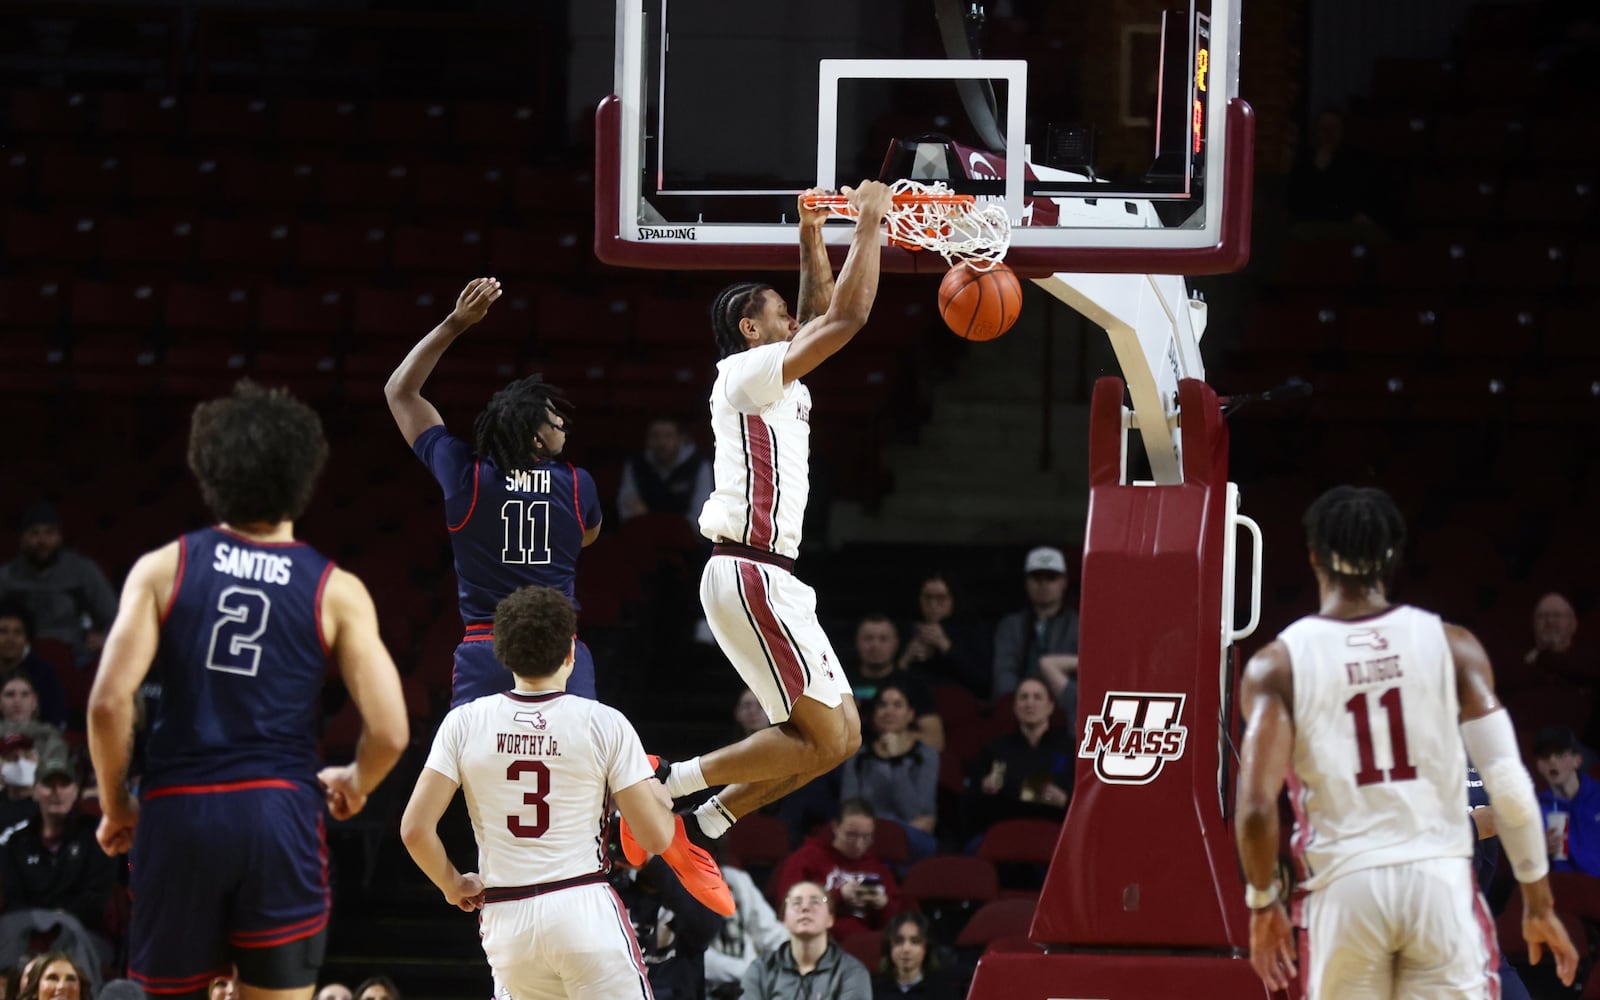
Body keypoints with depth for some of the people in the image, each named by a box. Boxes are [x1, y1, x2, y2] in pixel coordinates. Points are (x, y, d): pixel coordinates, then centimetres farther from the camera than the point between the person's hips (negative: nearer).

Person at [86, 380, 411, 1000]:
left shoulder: (164, 569, 3)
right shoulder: (336, 591, 2)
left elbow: (109, 701, -7)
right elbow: (389, 732, -3)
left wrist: (115, 805, 8)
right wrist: (356, 785, 19)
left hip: (178, 810, 1)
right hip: (279, 811, -1)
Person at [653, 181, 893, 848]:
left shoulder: (775, 383, 20)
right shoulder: (747, 372, -8)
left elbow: (823, 314, 30)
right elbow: (847, 317, -13)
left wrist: (812, 238, 20)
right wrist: (869, 222, -5)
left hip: (769, 578, 10)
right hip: (750, 574, -10)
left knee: (843, 734, 10)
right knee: (824, 738, -11)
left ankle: (706, 821, 10)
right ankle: (667, 787, -10)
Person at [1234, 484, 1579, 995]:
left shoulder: (1279, 665, 0)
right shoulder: (1449, 644, 3)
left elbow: (1256, 806, -9)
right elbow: (1510, 785, -2)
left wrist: (1263, 902, 7)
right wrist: (1539, 902, 7)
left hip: (1345, 888, 0)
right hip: (1439, 877, 0)